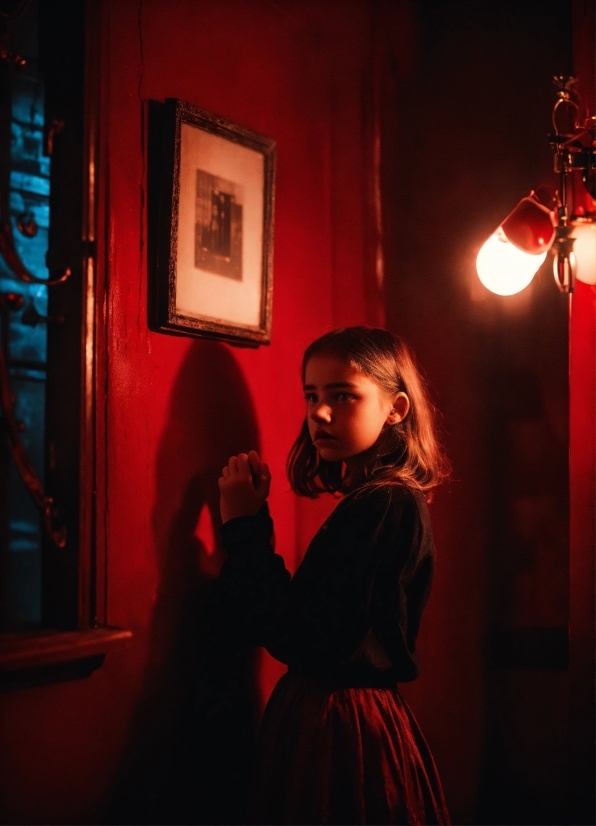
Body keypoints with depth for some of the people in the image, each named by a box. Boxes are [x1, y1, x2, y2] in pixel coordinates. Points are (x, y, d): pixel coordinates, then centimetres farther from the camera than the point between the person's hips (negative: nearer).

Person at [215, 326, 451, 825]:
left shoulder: (389, 507, -19)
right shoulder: (369, 502, 9)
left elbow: (304, 641, -25)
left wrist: (246, 526, -18)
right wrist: (248, 525, -5)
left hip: (346, 736, -9)